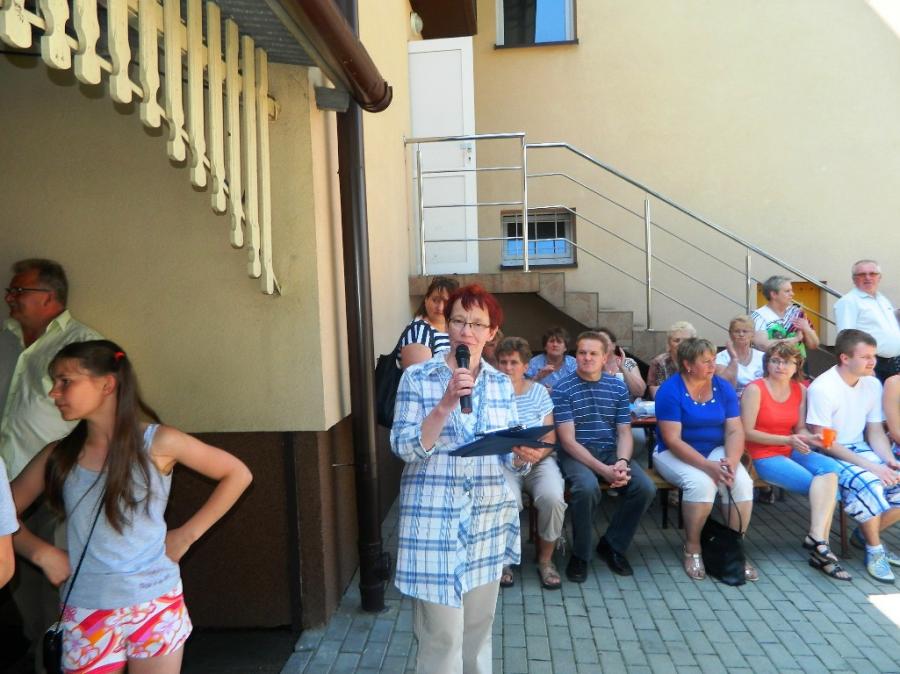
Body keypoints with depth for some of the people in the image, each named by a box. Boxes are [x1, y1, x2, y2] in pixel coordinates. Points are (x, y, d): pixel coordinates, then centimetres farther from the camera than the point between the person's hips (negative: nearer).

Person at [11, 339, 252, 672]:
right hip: (85, 616, 3)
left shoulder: (158, 443, -9)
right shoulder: (57, 457, 0)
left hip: (156, 607, -2)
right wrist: (41, 552, -7)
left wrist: (187, 533, -6)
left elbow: (237, 474, -4)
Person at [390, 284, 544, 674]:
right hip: (435, 518, -4)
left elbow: (509, 454, 7)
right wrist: (446, 404, -23)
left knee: (478, 625, 17)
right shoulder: (417, 378, -5)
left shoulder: (501, 384, 6)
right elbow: (405, 448, -13)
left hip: (489, 518, 4)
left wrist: (523, 456, -15)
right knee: (442, 633, 1)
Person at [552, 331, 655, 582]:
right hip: (576, 454, -4)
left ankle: (612, 545, 5)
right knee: (587, 487, -35)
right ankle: (580, 554, -8)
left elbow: (624, 432, 7)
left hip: (611, 451, 4)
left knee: (645, 488, -20)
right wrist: (602, 469, -22)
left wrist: (622, 462, -15)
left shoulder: (618, 387, 7)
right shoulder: (562, 389, -7)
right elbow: (568, 440, -12)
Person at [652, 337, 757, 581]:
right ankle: (692, 549, -11)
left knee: (742, 482, -24)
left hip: (716, 451, 4)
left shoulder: (723, 388, 0)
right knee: (701, 482, -33)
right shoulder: (670, 390, -15)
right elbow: (672, 440, -20)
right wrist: (708, 466, -30)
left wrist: (731, 460, -25)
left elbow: (735, 431, -4)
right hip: (675, 454, -4)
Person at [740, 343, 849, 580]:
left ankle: (816, 538, -24)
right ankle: (819, 541, -14)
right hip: (764, 456, -5)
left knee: (831, 468, -24)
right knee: (828, 486, -20)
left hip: (792, 452, 6)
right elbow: (747, 432, -11)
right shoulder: (755, 389, -9)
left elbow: (800, 430, 14)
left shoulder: (800, 390, 9)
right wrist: (787, 440, -18)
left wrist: (811, 438, -10)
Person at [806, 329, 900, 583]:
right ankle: (874, 549, -7)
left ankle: (865, 534, 11)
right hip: (828, 456, -7)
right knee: (868, 483, -30)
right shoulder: (822, 388, -18)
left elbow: (875, 431, 8)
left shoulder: (873, 384, 2)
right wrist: (870, 466, -23)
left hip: (860, 449, 7)